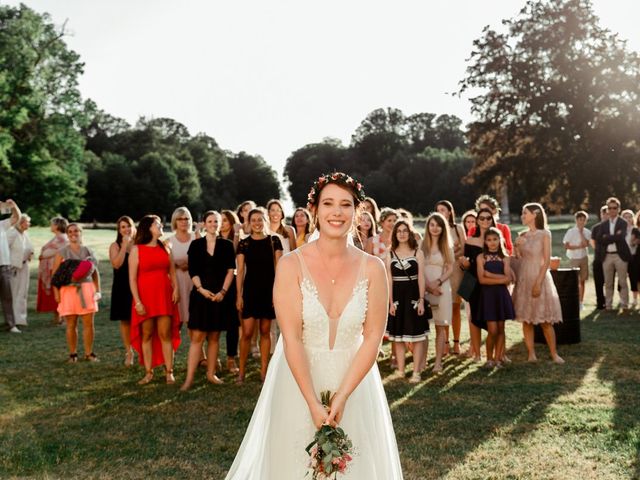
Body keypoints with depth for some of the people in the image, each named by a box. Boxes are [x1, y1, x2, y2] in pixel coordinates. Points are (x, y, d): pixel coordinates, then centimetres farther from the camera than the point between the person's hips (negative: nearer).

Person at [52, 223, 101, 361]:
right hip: (69, 291, -1)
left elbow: (95, 272, 12)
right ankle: (72, 353, 14)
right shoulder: (62, 252, 2)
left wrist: (98, 290, 5)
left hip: (87, 290, 2)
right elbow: (55, 274, 0)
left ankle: (89, 353, 10)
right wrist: (56, 293, -8)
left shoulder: (88, 251, 9)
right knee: (71, 325, 3)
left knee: (89, 323, 0)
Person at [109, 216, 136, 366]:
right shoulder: (115, 246, 3)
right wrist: (125, 245, -13)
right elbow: (116, 264, -14)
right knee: (125, 320, 5)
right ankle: (129, 352, 16)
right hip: (122, 288, 0)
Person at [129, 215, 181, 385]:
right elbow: (132, 278, -4)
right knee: (146, 335, 3)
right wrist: (137, 301, -11)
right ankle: (148, 372, 10)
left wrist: (176, 288, -5)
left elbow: (172, 272, 12)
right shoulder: (136, 249, 0)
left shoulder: (164, 248, 12)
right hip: (145, 296, -2)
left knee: (166, 334, 0)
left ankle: (169, 372, 4)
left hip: (164, 296, 3)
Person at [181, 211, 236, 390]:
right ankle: (189, 378, -6)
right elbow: (192, 271, 1)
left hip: (220, 295, 1)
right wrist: (201, 289, -12)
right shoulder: (196, 245, 5)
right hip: (200, 294, -1)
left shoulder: (227, 245, 6)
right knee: (197, 336, -6)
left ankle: (211, 373, 15)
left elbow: (231, 270, 1)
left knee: (214, 336, 7)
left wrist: (223, 291, -9)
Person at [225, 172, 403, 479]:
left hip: (353, 381, 2)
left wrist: (342, 397, -13)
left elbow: (372, 337, -8)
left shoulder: (372, 268, -8)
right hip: (299, 382, -1)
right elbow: (291, 339, -15)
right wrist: (313, 403, -17)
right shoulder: (292, 265, -13)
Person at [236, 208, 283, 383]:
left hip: (269, 290, 1)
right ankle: (241, 371, 5)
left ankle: (264, 371, 15)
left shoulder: (274, 241, 3)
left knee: (265, 332, 7)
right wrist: (238, 295, -4)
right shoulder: (244, 243, 3)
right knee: (247, 332, -5)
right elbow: (240, 271, 1)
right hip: (250, 290, -1)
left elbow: (279, 267, 2)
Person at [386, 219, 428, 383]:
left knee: (417, 335, -1)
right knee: (397, 335, 7)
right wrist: (391, 302, -4)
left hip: (413, 295, -2)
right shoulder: (391, 254, 6)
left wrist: (421, 300, -9)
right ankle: (400, 370, 16)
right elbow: (389, 279, 3)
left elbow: (421, 278, -2)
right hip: (397, 296, 2)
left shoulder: (418, 253, 2)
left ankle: (416, 372, 4)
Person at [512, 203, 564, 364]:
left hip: (539, 278, -5)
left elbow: (546, 260, -10)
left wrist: (538, 283, -17)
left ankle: (554, 354, 4)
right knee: (526, 319, 3)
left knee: (545, 321, -4)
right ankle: (531, 355, 7)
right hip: (523, 279, 5)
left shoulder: (544, 234, -4)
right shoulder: (523, 235, 10)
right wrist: (516, 248, -5)